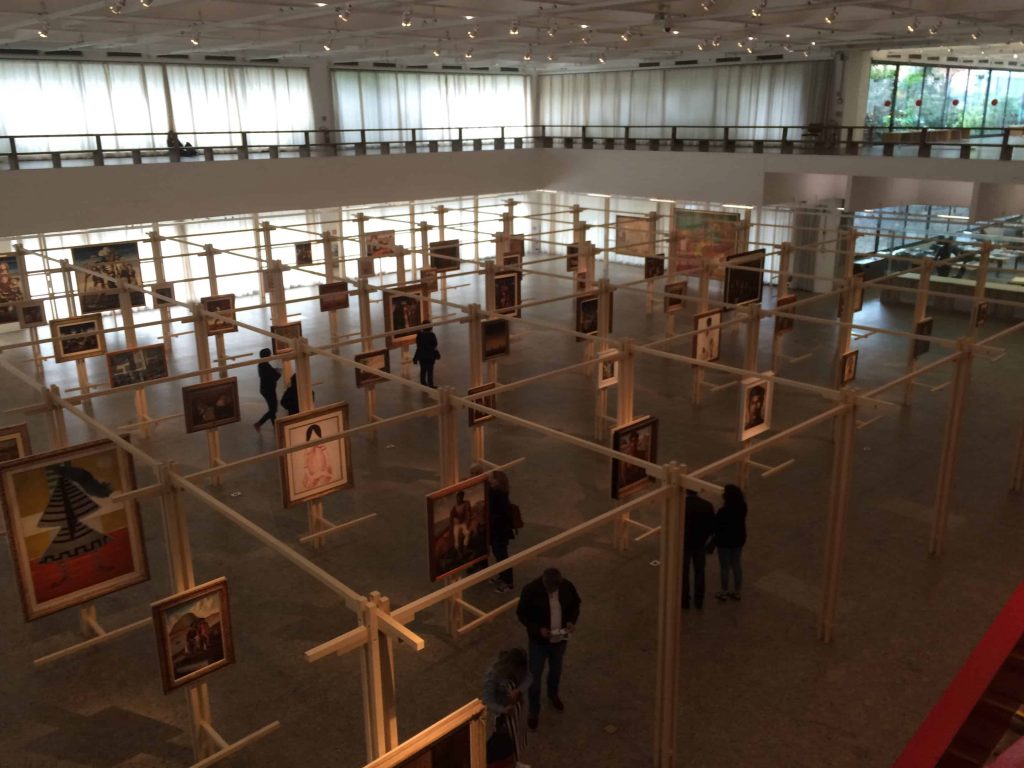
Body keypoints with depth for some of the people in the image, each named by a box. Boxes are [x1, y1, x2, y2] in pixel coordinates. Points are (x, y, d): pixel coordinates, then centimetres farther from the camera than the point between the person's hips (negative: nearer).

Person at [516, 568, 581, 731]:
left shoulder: (567, 587, -17)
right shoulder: (531, 590, -26)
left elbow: (575, 605, 1)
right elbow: (522, 614, -15)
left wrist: (572, 621, -17)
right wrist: (538, 629, -26)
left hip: (560, 638, 3)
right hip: (539, 641, -3)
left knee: (556, 670, 26)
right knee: (535, 676, 9)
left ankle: (553, 694, 56)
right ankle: (534, 711, 32)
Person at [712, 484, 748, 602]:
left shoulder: (723, 512, -30)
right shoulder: (743, 507, -12)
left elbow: (718, 528, -19)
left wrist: (713, 542, -5)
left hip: (725, 541, -6)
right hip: (739, 539, 6)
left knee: (725, 567, 10)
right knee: (736, 564, 20)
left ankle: (724, 593, 25)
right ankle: (737, 591, 32)